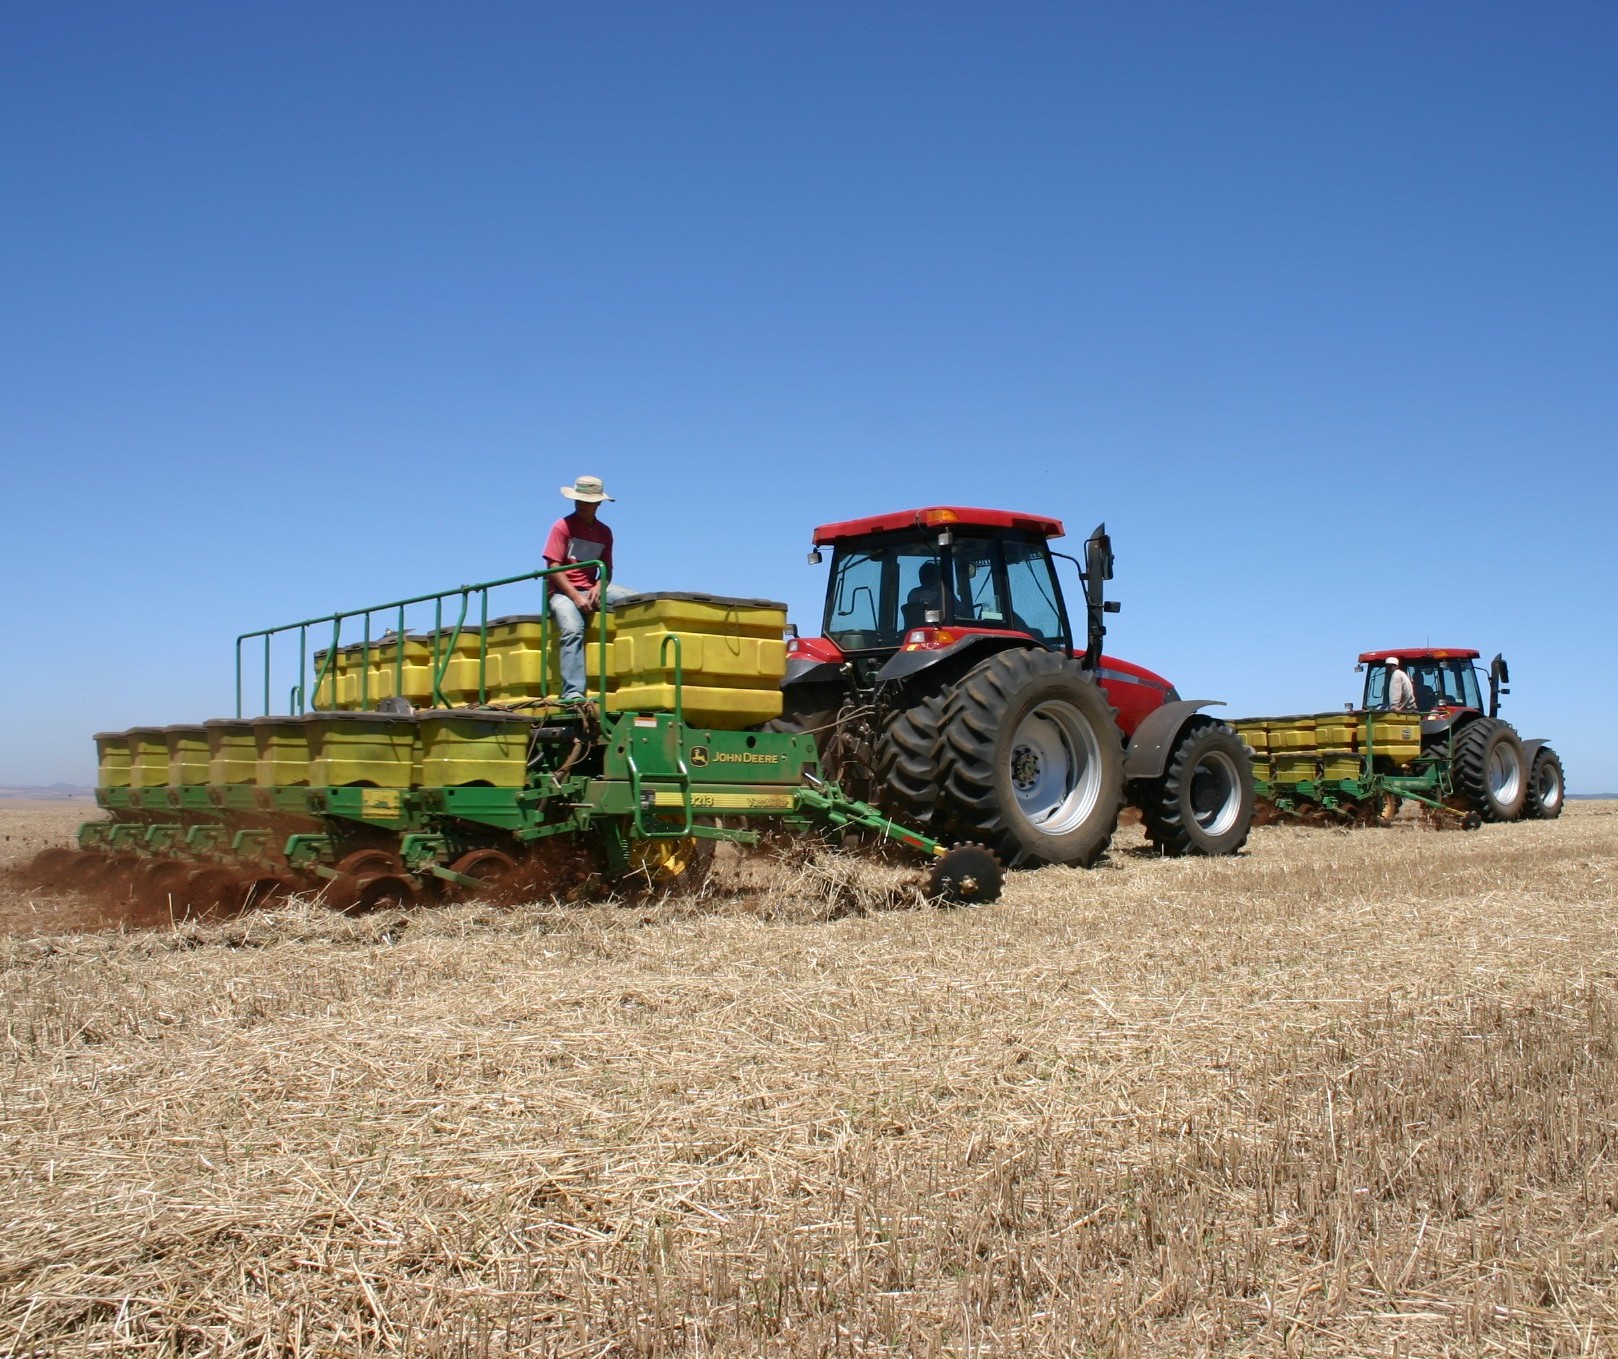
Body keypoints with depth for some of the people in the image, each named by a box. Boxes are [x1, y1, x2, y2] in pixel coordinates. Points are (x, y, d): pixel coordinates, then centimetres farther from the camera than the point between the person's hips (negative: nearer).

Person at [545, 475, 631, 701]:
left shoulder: (604, 532, 14)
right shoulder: (563, 526, -1)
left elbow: (607, 569, 11)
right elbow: (554, 568, -8)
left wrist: (598, 587, -12)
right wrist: (576, 597, -18)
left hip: (591, 590, 4)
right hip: (563, 591, -4)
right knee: (573, 629, -35)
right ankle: (572, 692, -41)